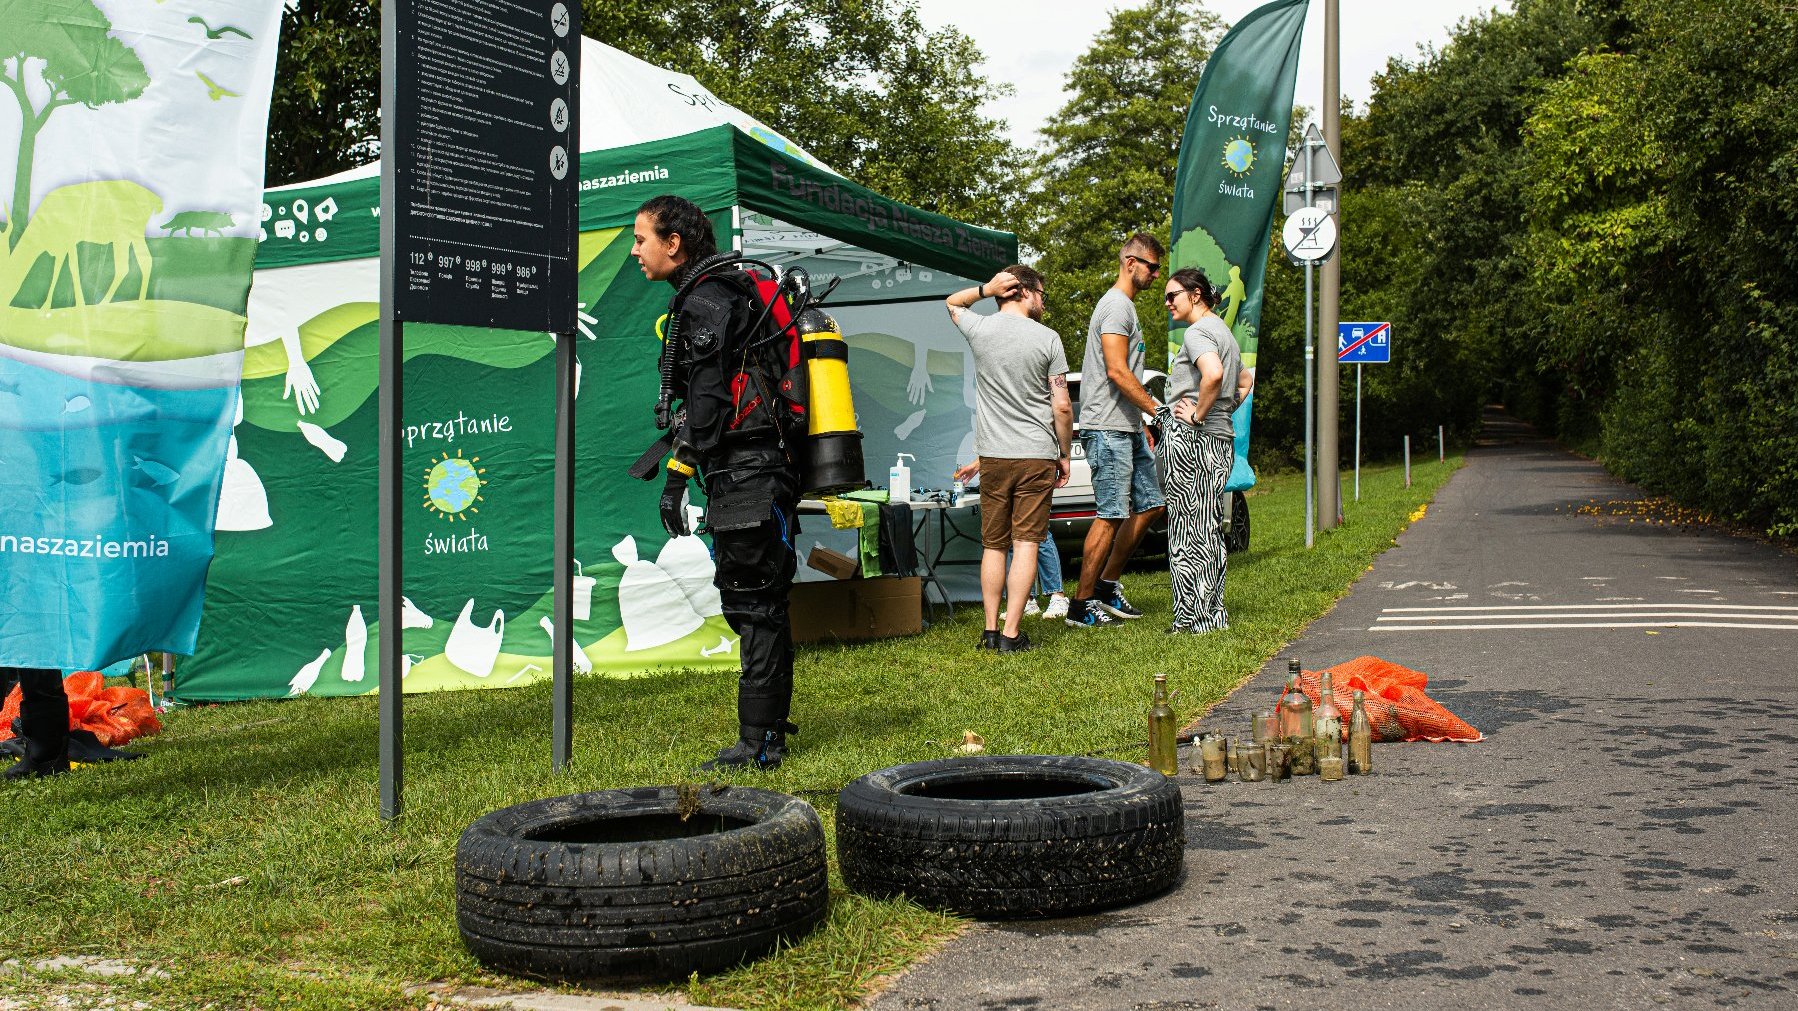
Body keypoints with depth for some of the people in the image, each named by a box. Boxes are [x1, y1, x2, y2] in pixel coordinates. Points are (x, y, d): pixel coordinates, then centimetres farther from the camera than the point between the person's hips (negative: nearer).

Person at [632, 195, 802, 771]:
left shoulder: (704, 300, -11)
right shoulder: (728, 292, 21)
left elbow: (706, 399, -17)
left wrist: (676, 476, -15)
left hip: (743, 477, -11)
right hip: (764, 468, 11)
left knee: (753, 608, -8)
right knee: (760, 608, 15)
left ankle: (757, 744, -4)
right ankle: (770, 729, 23)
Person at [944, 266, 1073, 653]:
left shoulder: (979, 329, 2)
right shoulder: (1047, 338, -4)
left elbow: (952, 302, 26)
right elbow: (1062, 407, -4)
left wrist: (986, 288, 9)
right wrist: (1065, 454, 8)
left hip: (993, 455, 2)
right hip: (1037, 455, -2)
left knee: (993, 545, 11)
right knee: (1026, 544, -2)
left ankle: (990, 630, 11)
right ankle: (1011, 634, -5)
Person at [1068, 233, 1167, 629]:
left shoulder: (1126, 307, 21)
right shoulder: (1117, 305, -11)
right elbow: (1117, 372, -20)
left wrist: (1145, 423, 22)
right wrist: (1156, 409, -17)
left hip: (1128, 428, 10)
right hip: (1108, 429, -10)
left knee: (1150, 504, 11)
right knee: (1112, 515, -9)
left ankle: (1107, 585, 18)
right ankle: (1081, 605, -2)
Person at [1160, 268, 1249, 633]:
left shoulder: (1198, 331, -11)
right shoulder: (1223, 331, 20)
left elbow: (1213, 374, -30)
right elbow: (1245, 380, 33)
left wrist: (1198, 414, -19)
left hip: (1191, 439, -10)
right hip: (1221, 439, 10)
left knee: (1187, 528, -5)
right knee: (1209, 528, 12)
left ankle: (1193, 617, -2)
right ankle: (1214, 613, 15)